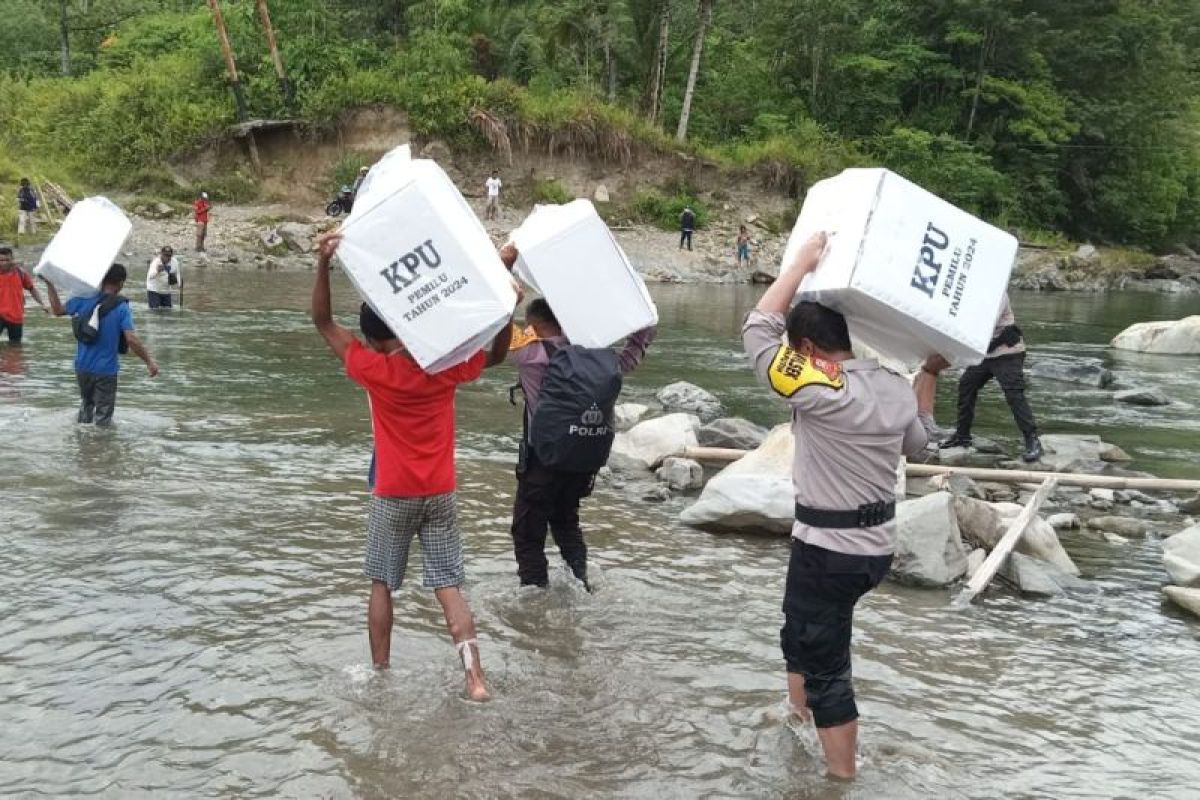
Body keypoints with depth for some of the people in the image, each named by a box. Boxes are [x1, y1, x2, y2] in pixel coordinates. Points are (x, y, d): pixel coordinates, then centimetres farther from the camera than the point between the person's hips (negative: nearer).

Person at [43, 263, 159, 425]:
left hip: (83, 367, 5)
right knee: (103, 415, 7)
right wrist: (149, 361, -13)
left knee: (86, 405, 26)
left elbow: (57, 310, 9)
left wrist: (49, 284, 18)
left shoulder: (84, 300, -5)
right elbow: (131, 339, -23)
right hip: (106, 370, -5)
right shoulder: (122, 308, -16)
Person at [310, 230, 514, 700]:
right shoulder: (446, 367, -6)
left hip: (393, 496, -3)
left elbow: (323, 322, -8)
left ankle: (380, 674, 20)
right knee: (448, 587, 5)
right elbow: (496, 355, 12)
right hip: (440, 494, 3)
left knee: (382, 586, 14)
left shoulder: (374, 370, -14)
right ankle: (474, 677, -4)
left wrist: (323, 264, -16)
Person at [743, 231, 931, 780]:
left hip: (829, 548, -8)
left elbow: (758, 329, -16)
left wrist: (802, 263, -13)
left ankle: (842, 775, 14)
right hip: (878, 545, 8)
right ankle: (798, 723, 43)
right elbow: (915, 445, 19)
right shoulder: (896, 387, -1)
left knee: (825, 667, 5)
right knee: (802, 635, 28)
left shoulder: (819, 390, -23)